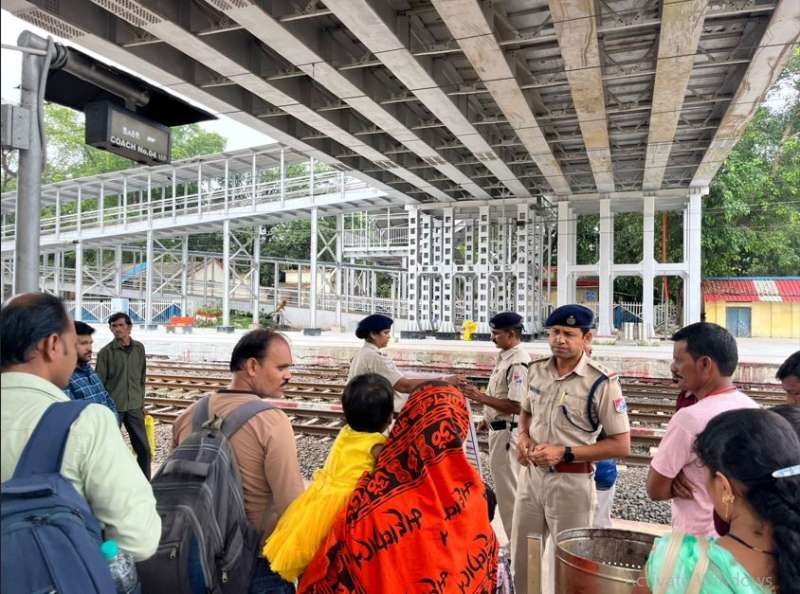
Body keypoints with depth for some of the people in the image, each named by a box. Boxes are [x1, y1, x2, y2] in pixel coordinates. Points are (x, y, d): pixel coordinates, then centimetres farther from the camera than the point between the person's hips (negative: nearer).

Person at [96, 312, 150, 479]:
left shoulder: (139, 348, 5)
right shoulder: (106, 352, -7)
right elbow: (99, 383, -5)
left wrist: (142, 402, 12)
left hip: (134, 407, 4)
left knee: (143, 448, 7)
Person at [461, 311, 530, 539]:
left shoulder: (518, 362, -21)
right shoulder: (505, 356, 10)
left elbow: (516, 406, -25)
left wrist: (481, 397, -23)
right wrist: (488, 417, 21)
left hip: (507, 432, -10)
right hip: (498, 430, 10)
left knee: (509, 492, 0)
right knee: (504, 488, 18)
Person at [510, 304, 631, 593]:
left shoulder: (602, 382, -17)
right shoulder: (537, 370, 1)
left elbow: (621, 445, -14)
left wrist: (564, 453, -20)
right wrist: (523, 437, -3)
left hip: (570, 481, -5)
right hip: (531, 474, 6)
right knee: (521, 556, 19)